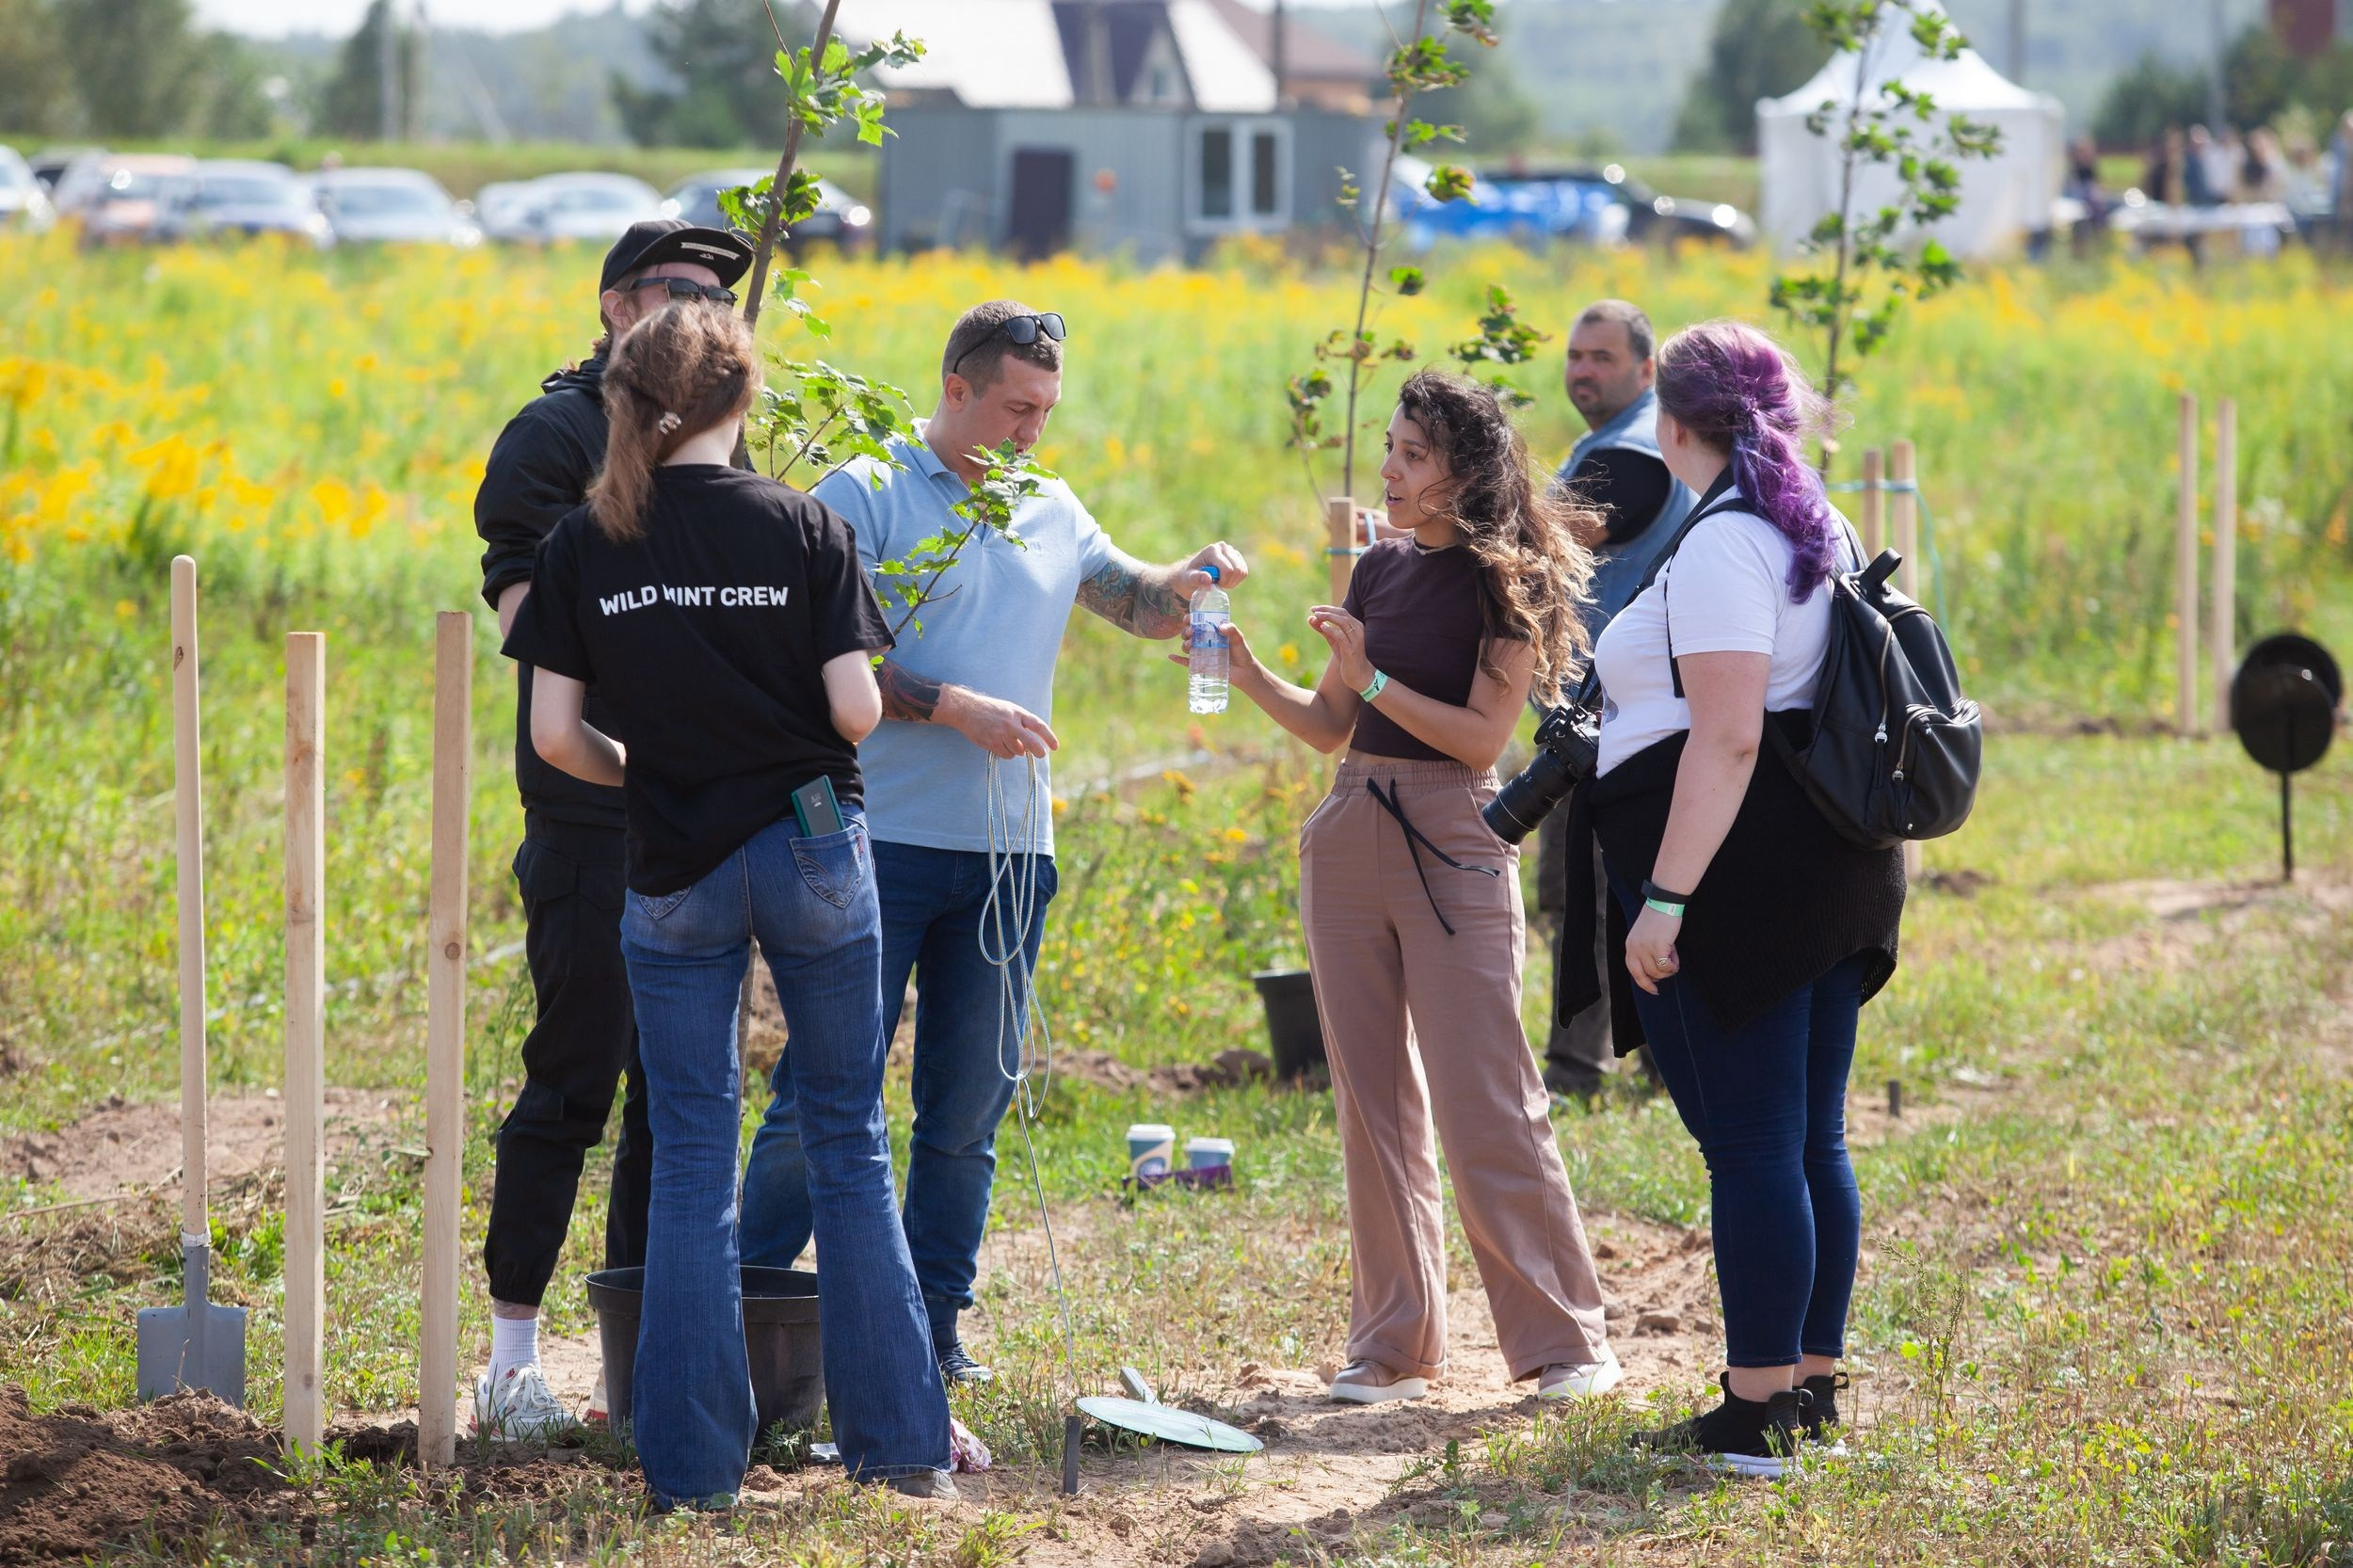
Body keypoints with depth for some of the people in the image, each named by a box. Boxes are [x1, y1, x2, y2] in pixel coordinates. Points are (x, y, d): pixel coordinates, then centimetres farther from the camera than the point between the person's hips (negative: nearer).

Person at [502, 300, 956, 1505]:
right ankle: (899, 1440, 11)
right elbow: (857, 712, -9)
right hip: (813, 850, -1)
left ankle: (692, 1463, 4)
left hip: (673, 869, 1)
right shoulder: (803, 529, -6)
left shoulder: (586, 542, -3)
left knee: (691, 1157, 7)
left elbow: (556, 735, -5)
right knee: (848, 1140, 10)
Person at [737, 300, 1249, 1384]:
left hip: (1009, 849, 5)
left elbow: (1141, 608, 21)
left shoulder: (1052, 514, 15)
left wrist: (1190, 580, -2)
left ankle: (936, 1323, 15)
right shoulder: (864, 496, -3)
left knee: (968, 1107, 7)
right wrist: (957, 709, -18)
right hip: (882, 841, -5)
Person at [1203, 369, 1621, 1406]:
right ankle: (1395, 1346, 13)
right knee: (1373, 1104, 7)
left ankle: (1566, 1340, 2)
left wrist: (1372, 678, -18)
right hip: (1349, 839, 6)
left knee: (1485, 1105, -7)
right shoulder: (1381, 570, 12)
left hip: (1454, 848, -6)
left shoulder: (1508, 581, -6)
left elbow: (1482, 735, -13)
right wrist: (1249, 677, 0)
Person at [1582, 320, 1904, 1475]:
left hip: (1741, 867, -10)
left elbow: (1727, 739, -22)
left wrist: (1665, 900, -23)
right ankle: (1812, 1383, 21)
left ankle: (1756, 1415, -4)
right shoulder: (1821, 531, 15)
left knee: (1750, 1147, -6)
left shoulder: (1722, 546, -14)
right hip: (1831, 878, 10)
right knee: (1811, 1143, 14)